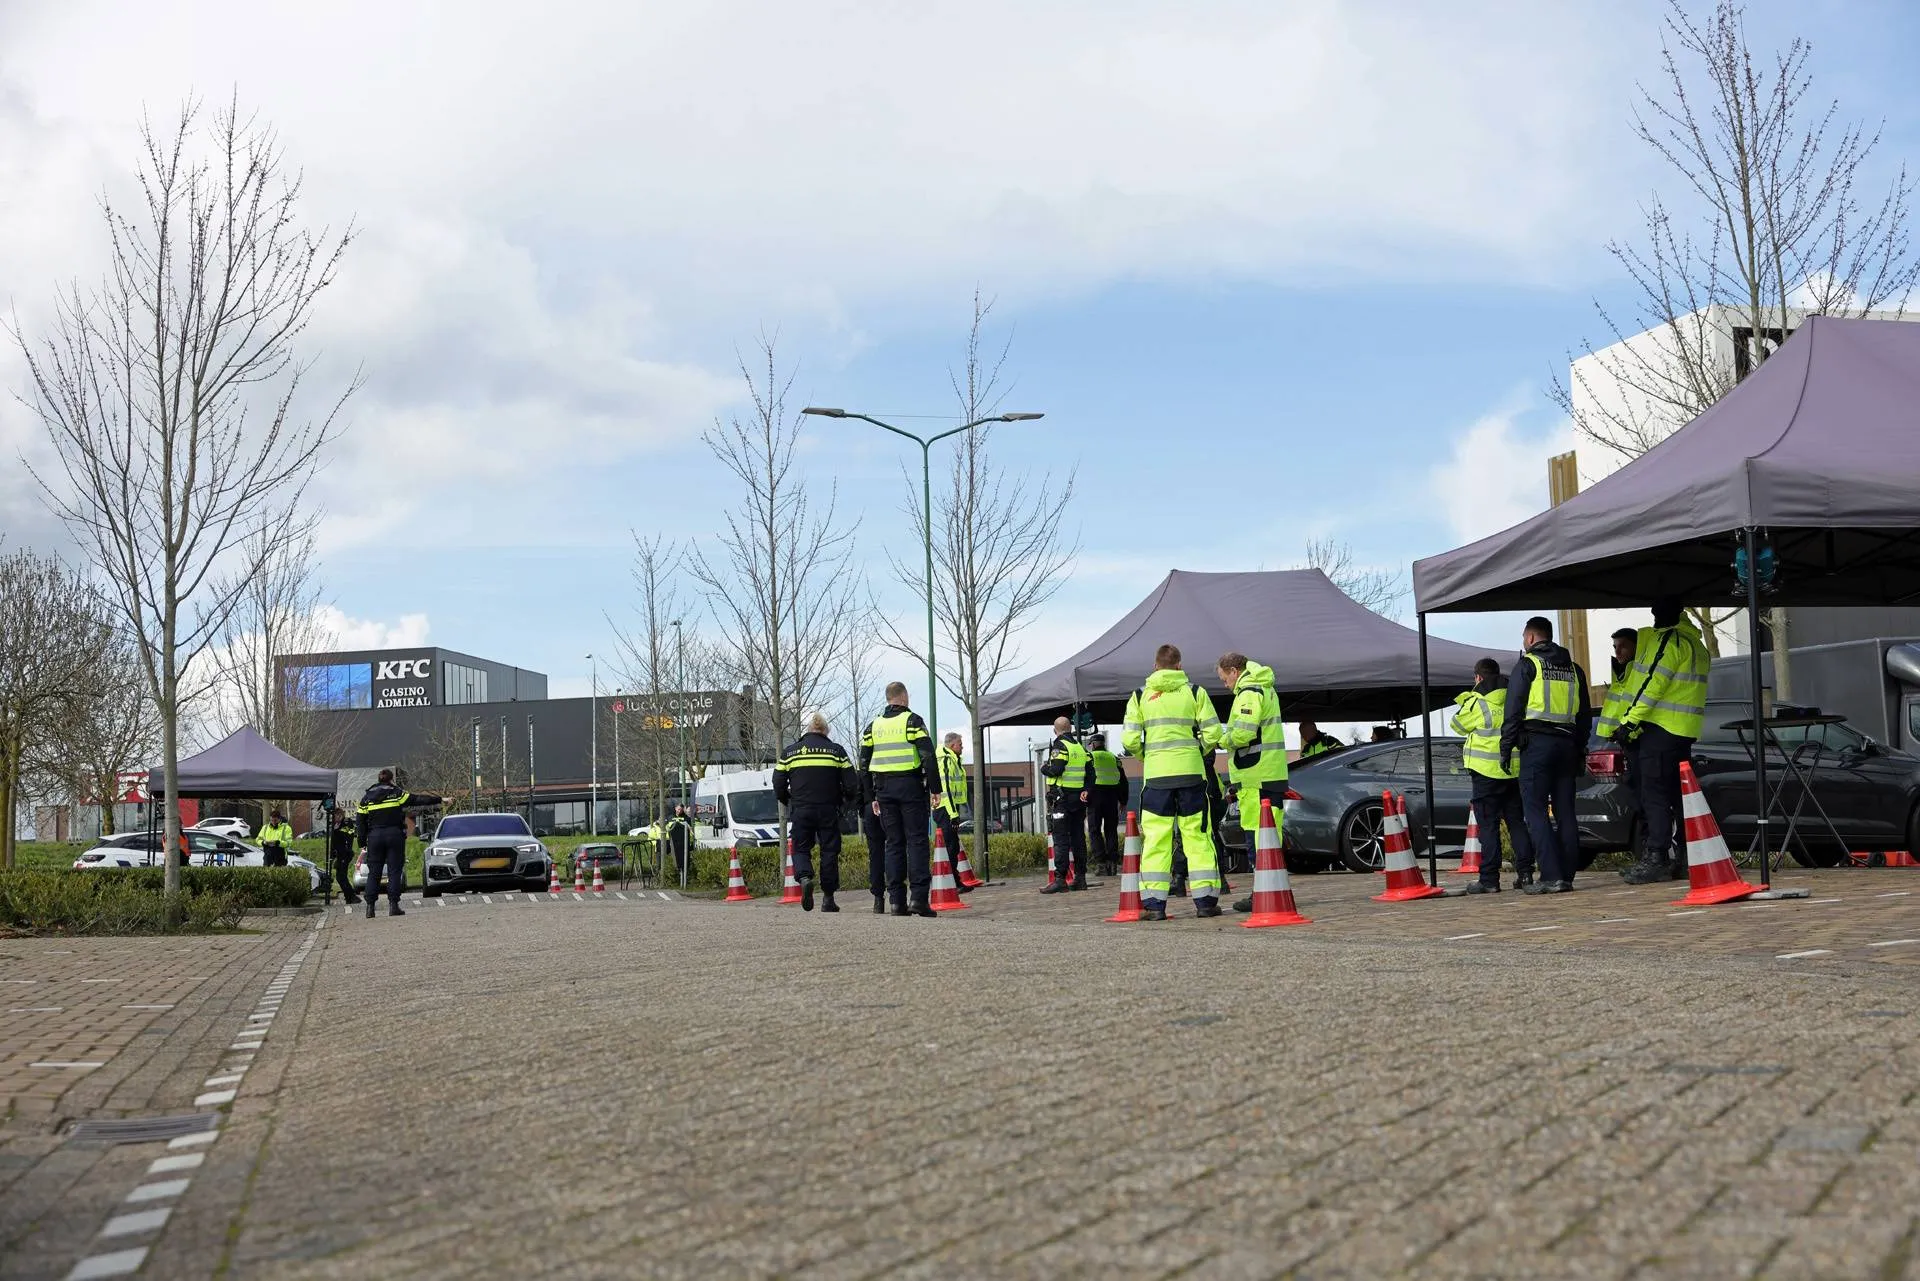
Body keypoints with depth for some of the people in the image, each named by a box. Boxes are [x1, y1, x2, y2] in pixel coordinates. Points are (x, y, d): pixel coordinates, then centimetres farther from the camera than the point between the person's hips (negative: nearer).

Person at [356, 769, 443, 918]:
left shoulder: (366, 798, 10)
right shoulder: (397, 793, 2)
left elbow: (361, 822, 9)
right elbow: (418, 799, -1)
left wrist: (362, 843, 11)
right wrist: (439, 800, 4)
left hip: (374, 837, 2)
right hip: (395, 835, -2)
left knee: (373, 873, 6)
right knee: (394, 872, 0)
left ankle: (370, 906, 0)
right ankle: (393, 905, -6)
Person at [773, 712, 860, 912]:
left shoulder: (789, 753, 7)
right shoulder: (836, 751, 4)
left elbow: (778, 786, 6)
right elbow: (851, 785, 1)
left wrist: (790, 803, 23)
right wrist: (843, 800, 20)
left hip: (800, 811, 1)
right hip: (828, 811, 0)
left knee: (801, 849, 10)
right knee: (829, 851, 7)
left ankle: (804, 877, -20)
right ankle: (828, 898, 7)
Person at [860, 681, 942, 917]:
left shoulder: (873, 726, 13)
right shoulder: (912, 721, -3)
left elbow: (864, 764, 13)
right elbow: (928, 756, -12)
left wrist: (871, 797, 17)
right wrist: (935, 789, -8)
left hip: (884, 790, 4)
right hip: (910, 786, -4)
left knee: (894, 844, 7)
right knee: (916, 841, -3)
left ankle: (897, 901, 3)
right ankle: (919, 898, -12)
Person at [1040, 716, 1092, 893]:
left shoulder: (1059, 746, -8)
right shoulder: (1080, 747, 15)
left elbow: (1056, 770, -19)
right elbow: (1090, 772, 10)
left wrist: (1044, 769, 0)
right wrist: (1087, 790, 3)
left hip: (1061, 797, -7)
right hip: (1078, 798, 7)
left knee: (1060, 840, -8)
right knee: (1078, 838, 10)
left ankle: (1060, 879, -13)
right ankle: (1080, 878, 13)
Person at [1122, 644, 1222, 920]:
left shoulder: (1141, 695, 6)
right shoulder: (1194, 691, 5)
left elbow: (1130, 740, -1)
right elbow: (1213, 733, -1)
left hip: (1156, 774, 0)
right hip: (1191, 772, 0)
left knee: (1156, 838, 2)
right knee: (1197, 835, 5)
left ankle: (1153, 903, -2)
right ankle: (1205, 900, 4)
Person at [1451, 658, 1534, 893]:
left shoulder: (1477, 702, -10)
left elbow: (1458, 725, 2)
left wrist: (1464, 701, 19)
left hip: (1487, 771, -6)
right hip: (1515, 770, 6)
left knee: (1488, 825, -2)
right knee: (1517, 822, 11)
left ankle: (1489, 879, -3)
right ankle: (1525, 873, 9)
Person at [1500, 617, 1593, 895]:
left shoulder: (1527, 665, -1)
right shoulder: (1574, 669, 18)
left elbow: (1513, 709, -6)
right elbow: (1585, 713, 21)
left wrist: (1506, 747, -3)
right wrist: (1580, 751, 23)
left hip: (1536, 743, -6)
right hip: (1567, 743, 6)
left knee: (1535, 810, -6)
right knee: (1565, 811, 7)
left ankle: (1551, 876, -15)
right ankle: (1567, 876, 6)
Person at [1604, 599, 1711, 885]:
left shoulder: (1667, 640, -10)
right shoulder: (1696, 644, 21)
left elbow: (1652, 684, -18)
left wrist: (1630, 721, -19)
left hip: (1659, 728, -9)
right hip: (1684, 730, 9)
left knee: (1653, 793, -10)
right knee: (1678, 794, 12)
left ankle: (1656, 858, -15)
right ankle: (1686, 858, 15)